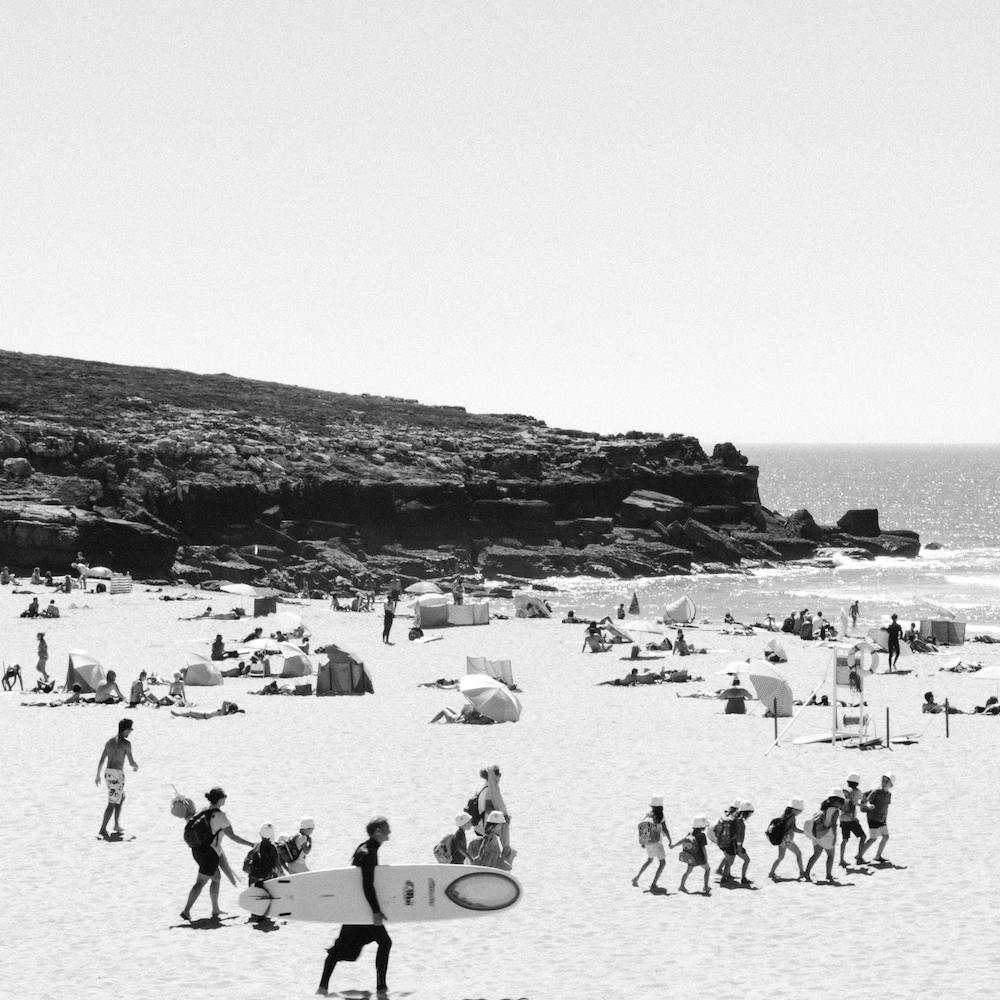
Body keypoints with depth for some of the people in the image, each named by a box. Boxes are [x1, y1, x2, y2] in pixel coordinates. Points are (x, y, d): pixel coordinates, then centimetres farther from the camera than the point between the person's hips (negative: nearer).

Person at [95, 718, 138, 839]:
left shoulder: (109, 742, 11)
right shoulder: (126, 743, -10)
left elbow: (101, 760, 14)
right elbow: (131, 761, -10)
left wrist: (98, 775, 21)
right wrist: (136, 766, 14)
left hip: (108, 773, 8)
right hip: (117, 775, -8)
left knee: (122, 797, 26)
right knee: (112, 804, -6)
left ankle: (117, 825, 27)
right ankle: (103, 830, -13)